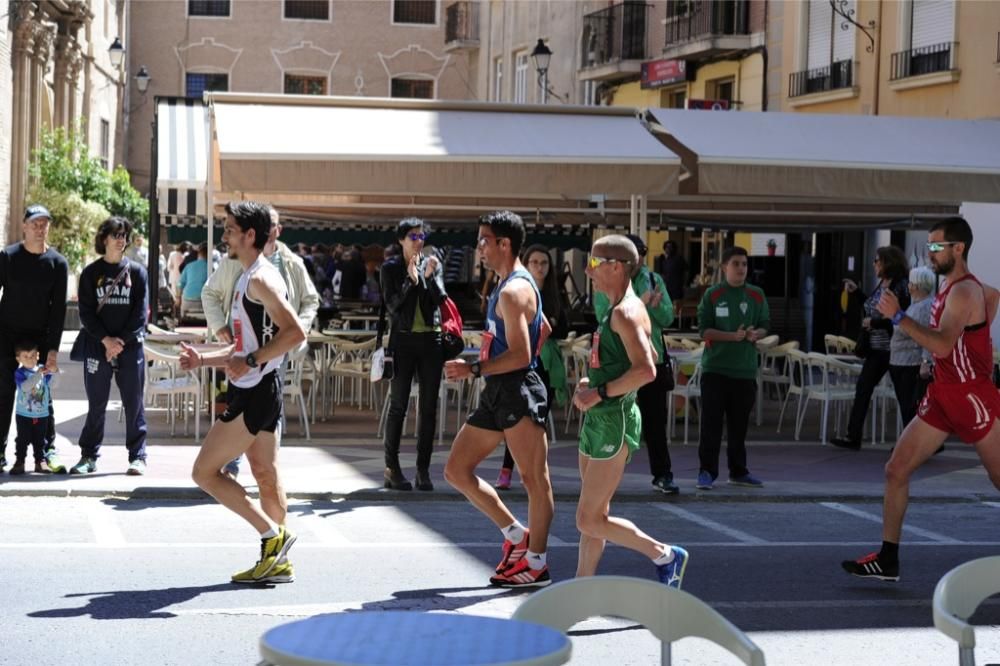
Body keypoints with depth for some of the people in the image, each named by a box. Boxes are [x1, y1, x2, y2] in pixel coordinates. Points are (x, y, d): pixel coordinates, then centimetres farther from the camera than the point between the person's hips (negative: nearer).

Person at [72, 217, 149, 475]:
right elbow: (86, 312, 1)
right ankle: (89, 456, 11)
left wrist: (122, 340, -9)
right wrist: (106, 339, -10)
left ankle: (137, 456, 7)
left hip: (130, 346, 0)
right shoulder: (91, 273, 6)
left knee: (133, 403, 2)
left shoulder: (137, 272, 5)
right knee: (96, 404, 4)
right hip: (97, 345, 0)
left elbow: (141, 312, 0)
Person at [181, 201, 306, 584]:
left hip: (255, 393, -10)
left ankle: (273, 534, -7)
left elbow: (294, 333, -25)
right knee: (266, 478, 12)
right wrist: (204, 359, 17)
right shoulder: (249, 278, 17)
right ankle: (277, 561, 16)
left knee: (204, 472, -7)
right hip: (253, 391, 10)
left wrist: (250, 361, -24)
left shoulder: (260, 278, -15)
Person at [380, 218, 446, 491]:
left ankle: (423, 470, 6)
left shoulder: (432, 265, 8)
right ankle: (392, 469, 4)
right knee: (398, 406, -1)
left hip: (430, 340, 3)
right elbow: (392, 304, -7)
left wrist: (430, 277, -16)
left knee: (429, 407, 2)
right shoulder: (391, 268, 2)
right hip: (403, 340, -3)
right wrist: (411, 279, -16)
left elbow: (440, 299, -1)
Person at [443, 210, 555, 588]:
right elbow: (543, 331, 29)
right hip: (497, 394, 11)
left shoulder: (513, 291, -15)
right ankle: (516, 535, 18)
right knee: (456, 471, 10)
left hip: (518, 393, -11)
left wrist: (475, 369, -20)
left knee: (535, 479, -1)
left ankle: (536, 565, 5)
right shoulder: (510, 287, 17)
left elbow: (520, 355, -22)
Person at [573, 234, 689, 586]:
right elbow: (650, 356, 27)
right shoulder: (618, 310, 14)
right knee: (593, 516, 13)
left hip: (614, 421, -10)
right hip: (599, 418, 10)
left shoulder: (626, 312, -17)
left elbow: (646, 370, -28)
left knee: (590, 521, -7)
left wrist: (600, 392, -20)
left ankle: (665, 555, 4)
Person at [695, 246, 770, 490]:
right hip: (715, 367, -3)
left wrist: (755, 334, -12)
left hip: (745, 369, 3)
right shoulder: (712, 295, -1)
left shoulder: (757, 295, 8)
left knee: (739, 424, 10)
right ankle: (707, 471, 0)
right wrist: (733, 336, -17)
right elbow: (704, 330, -5)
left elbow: (765, 325, 11)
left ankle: (738, 471, 20)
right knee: (711, 422, -4)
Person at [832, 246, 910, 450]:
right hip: (876, 348, 9)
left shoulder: (901, 288, -15)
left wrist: (874, 323, -17)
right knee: (863, 388, 4)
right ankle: (853, 436, 7)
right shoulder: (881, 285, 10)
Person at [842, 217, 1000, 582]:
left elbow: (942, 346, -32)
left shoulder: (964, 292, -17)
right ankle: (887, 559, 5)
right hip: (942, 397, 9)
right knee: (896, 470, 1)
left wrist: (899, 316, -33)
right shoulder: (950, 287, 11)